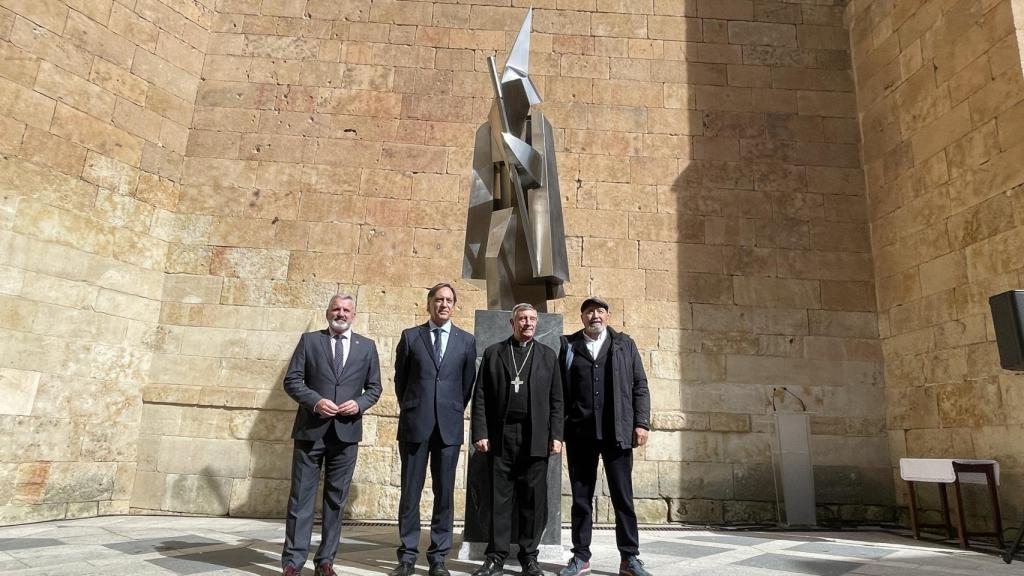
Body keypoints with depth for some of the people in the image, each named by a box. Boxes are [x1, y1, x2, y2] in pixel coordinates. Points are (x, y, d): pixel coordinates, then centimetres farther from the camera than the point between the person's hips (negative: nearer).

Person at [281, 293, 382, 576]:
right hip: (311, 429, -1)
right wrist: (315, 402, -14)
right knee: (301, 496, 3)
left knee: (336, 498, 8)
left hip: (346, 431, 2)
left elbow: (374, 387, 11)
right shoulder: (309, 340, 6)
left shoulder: (367, 346, 10)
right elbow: (292, 380, 1)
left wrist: (359, 404, -9)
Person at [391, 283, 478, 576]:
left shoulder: (467, 340, 7)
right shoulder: (410, 336, 6)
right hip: (415, 423, 0)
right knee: (410, 490, 4)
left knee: (445, 492, 5)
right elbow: (400, 379, 12)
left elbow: (468, 383, 12)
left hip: (449, 425, 1)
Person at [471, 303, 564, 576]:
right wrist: (480, 433, -5)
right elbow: (480, 396, 4)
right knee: (499, 497, 3)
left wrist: (556, 435, -1)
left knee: (533, 499, 3)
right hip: (500, 435, 0)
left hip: (536, 437, 1)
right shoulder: (493, 352, 9)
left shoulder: (548, 355, 11)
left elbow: (556, 399, 8)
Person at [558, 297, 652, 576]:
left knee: (623, 496, 4)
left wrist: (641, 423, -3)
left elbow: (640, 386, 6)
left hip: (617, 432, 0)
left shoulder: (625, 344, 9)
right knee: (581, 497, 8)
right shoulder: (568, 345, 8)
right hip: (579, 433, 1)